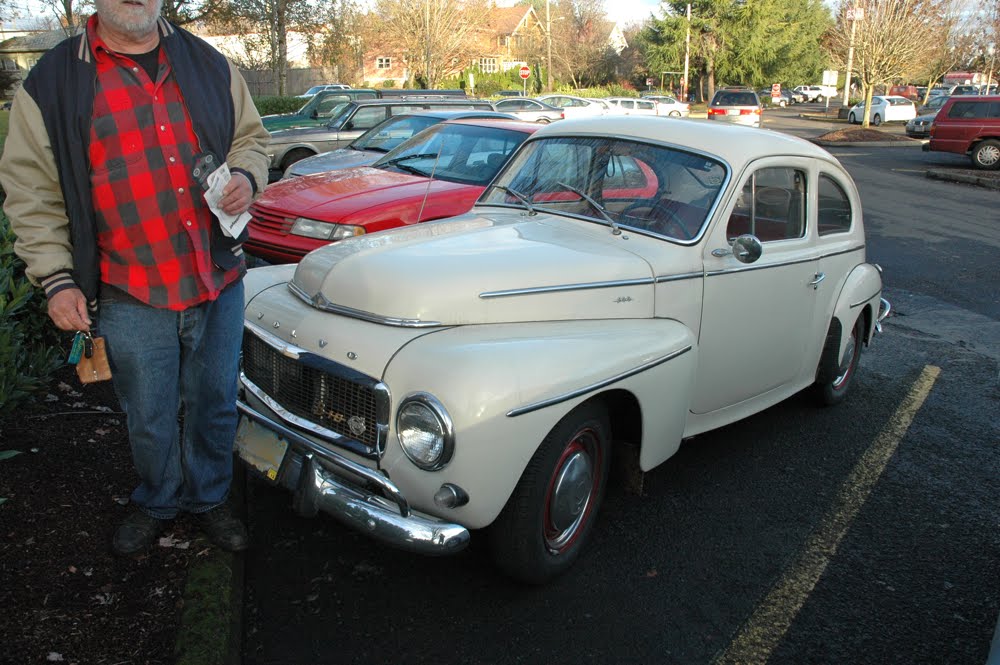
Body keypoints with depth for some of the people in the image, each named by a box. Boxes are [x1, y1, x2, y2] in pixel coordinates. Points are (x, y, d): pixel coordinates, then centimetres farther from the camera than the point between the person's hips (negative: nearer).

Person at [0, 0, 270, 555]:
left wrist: (246, 178, -6)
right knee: (149, 419, 13)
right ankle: (156, 503, 41)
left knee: (215, 405, 16)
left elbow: (250, 138, 16)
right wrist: (55, 280, -7)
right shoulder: (50, 84, -2)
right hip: (132, 300, -2)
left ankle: (208, 498, 40)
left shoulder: (209, 65, 7)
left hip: (220, 283, 3)